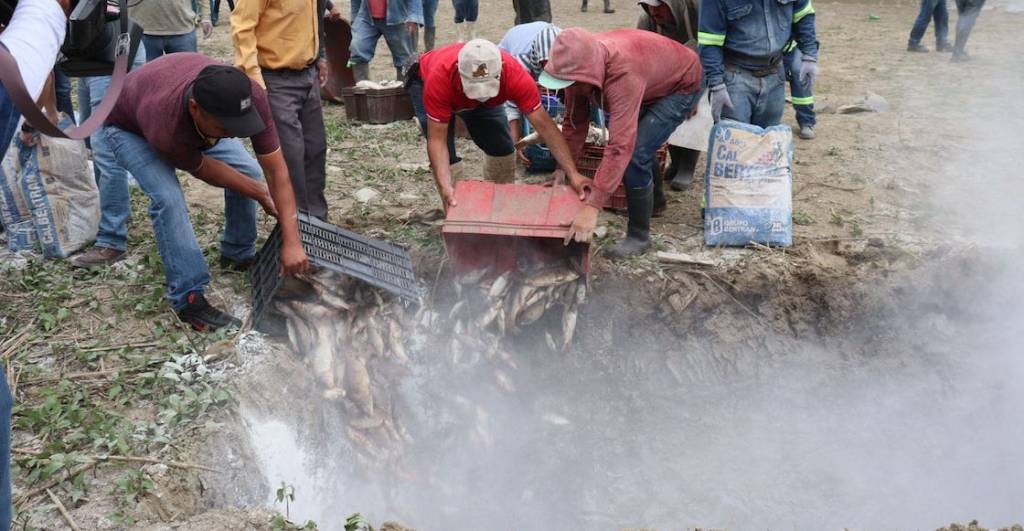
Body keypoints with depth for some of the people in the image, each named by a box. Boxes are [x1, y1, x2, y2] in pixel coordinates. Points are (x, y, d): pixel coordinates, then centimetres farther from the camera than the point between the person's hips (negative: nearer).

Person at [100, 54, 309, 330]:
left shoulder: (249, 96, -38)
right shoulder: (166, 130, -45)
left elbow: (276, 170, -31)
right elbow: (204, 170, -24)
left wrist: (292, 242, -35)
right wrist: (262, 195, -11)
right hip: (128, 125, -5)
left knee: (249, 171, -4)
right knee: (168, 196, -26)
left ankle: (239, 255, 20)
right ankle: (188, 298, -13)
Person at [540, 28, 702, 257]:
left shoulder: (623, 74, -44)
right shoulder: (580, 64, -21)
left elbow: (620, 146, -49)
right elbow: (574, 122, -10)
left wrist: (592, 208, -52)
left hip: (681, 84, -8)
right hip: (651, 83, 8)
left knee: (634, 153, -20)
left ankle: (639, 236, -3)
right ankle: (652, 201, 46)